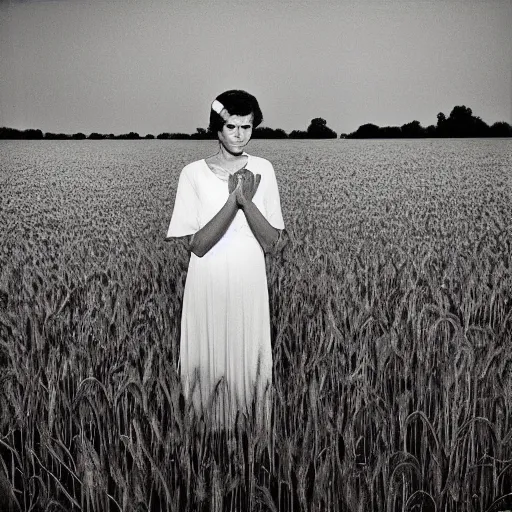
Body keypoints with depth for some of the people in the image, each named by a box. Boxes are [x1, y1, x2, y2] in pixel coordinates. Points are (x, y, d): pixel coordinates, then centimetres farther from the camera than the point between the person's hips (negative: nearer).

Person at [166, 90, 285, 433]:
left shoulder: (263, 170, 0)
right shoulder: (194, 173, -5)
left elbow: (271, 243, -5)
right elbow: (197, 245, -13)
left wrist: (247, 201, -20)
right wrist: (234, 200, -22)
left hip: (250, 288, 1)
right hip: (207, 289, -1)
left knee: (250, 368, 8)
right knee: (208, 366, 7)